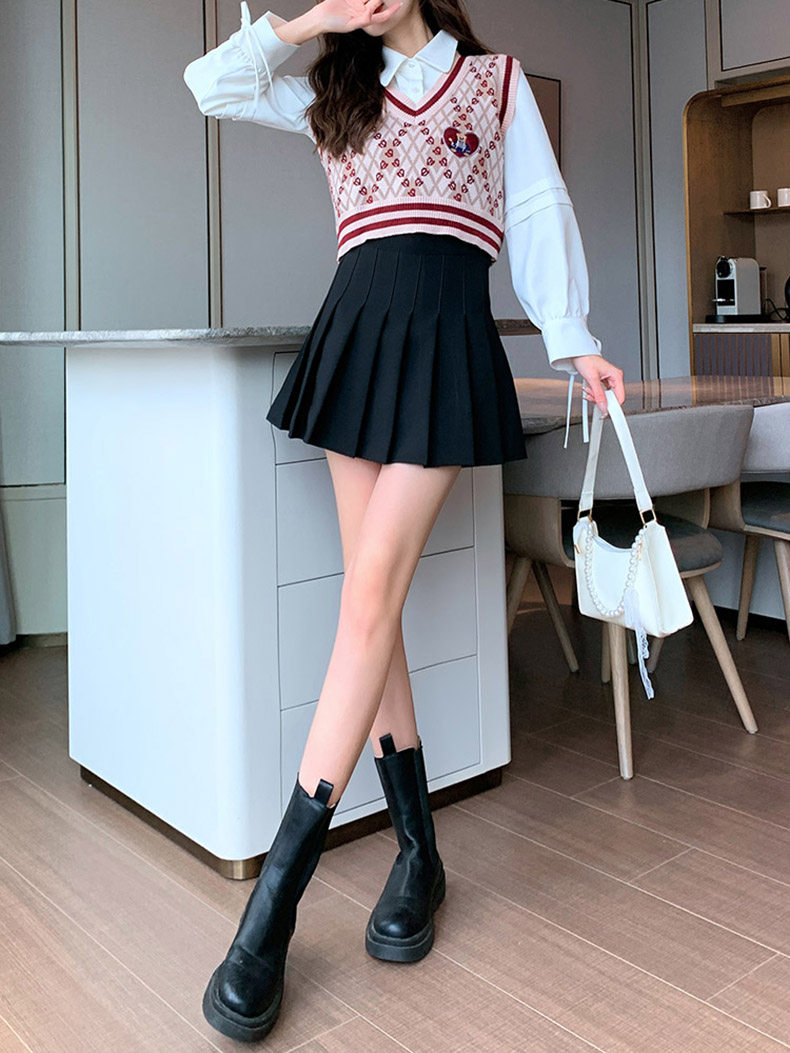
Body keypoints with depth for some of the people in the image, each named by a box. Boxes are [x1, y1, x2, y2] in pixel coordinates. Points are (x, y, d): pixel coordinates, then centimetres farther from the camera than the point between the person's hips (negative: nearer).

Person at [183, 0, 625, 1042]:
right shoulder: (333, 95, 24)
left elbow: (540, 211, 12)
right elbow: (211, 83, 19)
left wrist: (574, 341, 3)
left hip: (447, 338, -4)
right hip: (356, 327, 4)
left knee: (371, 596, -16)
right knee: (373, 605, -3)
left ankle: (274, 903, -14)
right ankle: (418, 852, 9)